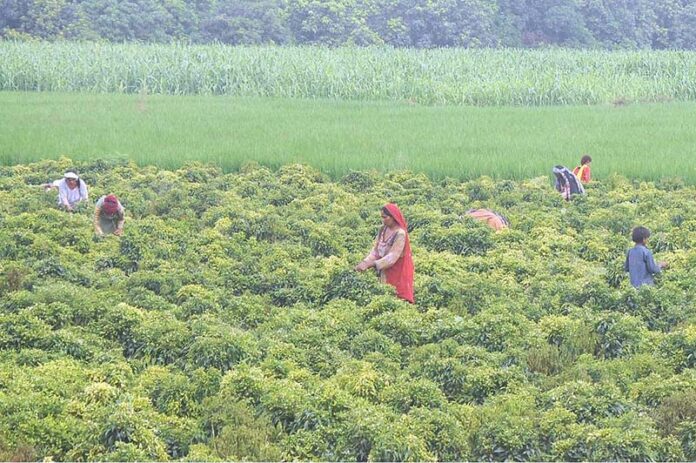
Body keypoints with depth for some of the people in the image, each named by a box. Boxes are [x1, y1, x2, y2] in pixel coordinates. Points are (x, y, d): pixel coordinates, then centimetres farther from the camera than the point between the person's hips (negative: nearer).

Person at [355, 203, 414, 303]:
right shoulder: (383, 229, 2)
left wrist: (370, 264, -28)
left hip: (397, 273, -6)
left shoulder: (400, 234, -19)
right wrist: (365, 262, -16)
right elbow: (376, 250, 1)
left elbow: (392, 256, -25)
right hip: (384, 272, 6)